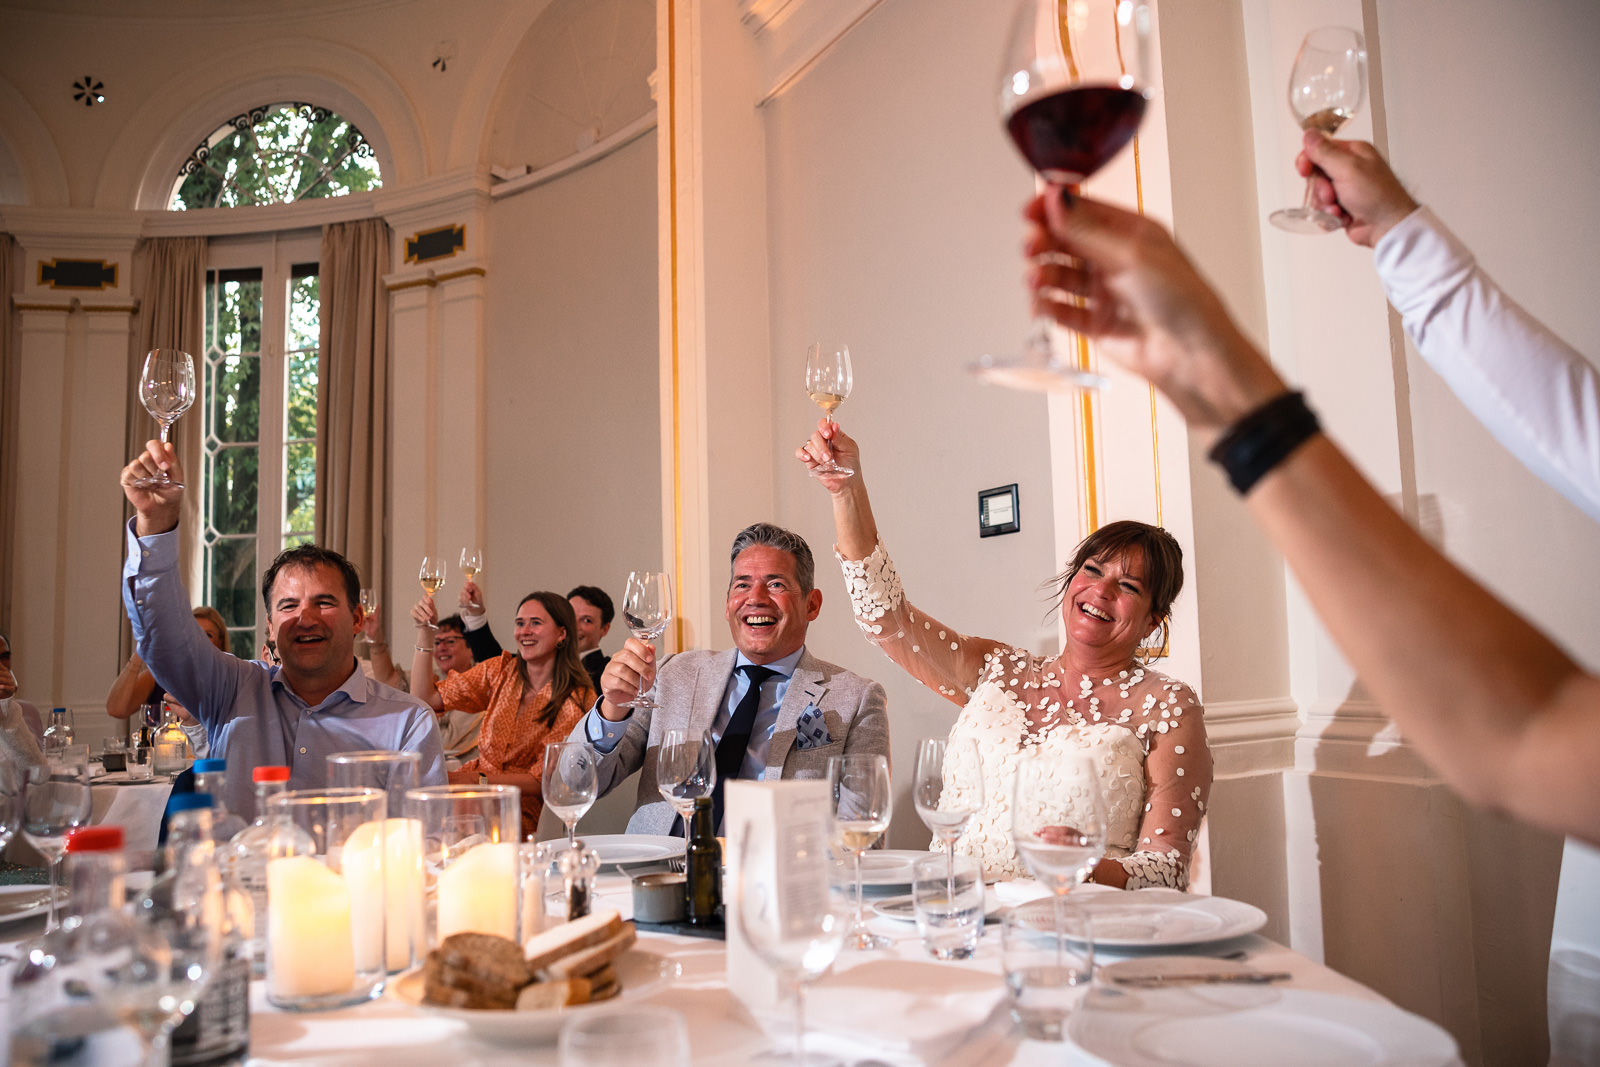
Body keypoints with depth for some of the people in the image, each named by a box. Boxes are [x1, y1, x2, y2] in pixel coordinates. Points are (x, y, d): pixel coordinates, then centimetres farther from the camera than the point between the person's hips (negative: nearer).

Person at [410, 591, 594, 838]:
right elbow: (425, 698, 3)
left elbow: (540, 781, -10)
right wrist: (425, 632, -3)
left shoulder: (578, 700, -8)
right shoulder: (501, 670, 7)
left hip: (523, 808, -5)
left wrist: (477, 780, -22)